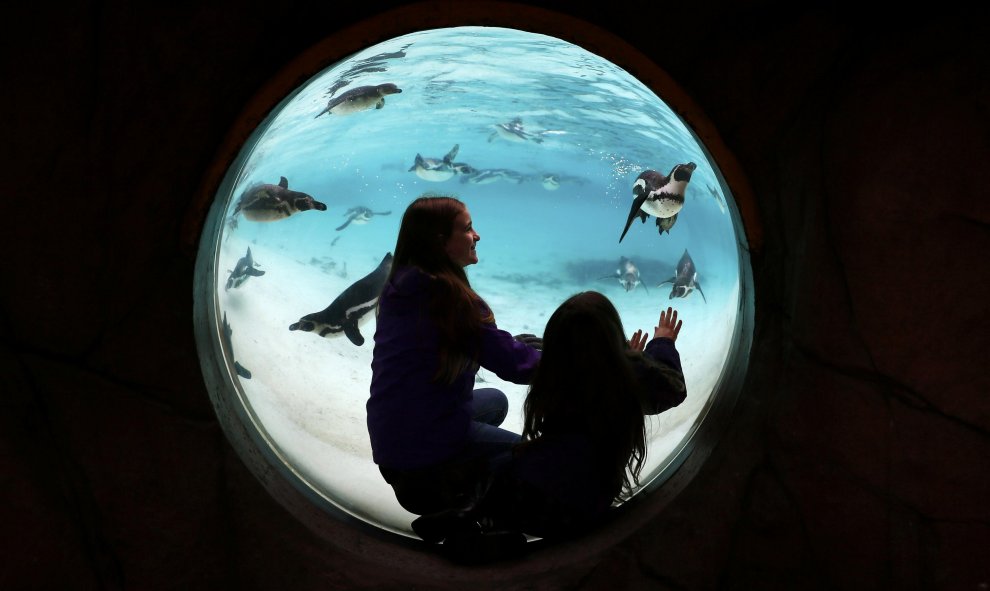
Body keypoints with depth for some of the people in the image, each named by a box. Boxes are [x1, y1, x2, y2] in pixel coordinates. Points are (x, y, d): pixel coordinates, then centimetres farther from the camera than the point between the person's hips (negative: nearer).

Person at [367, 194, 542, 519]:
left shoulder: (398, 287, 4)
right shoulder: (452, 295, -20)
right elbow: (512, 362, -16)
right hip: (426, 440, -7)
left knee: (495, 401, 27)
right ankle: (435, 487, 2)